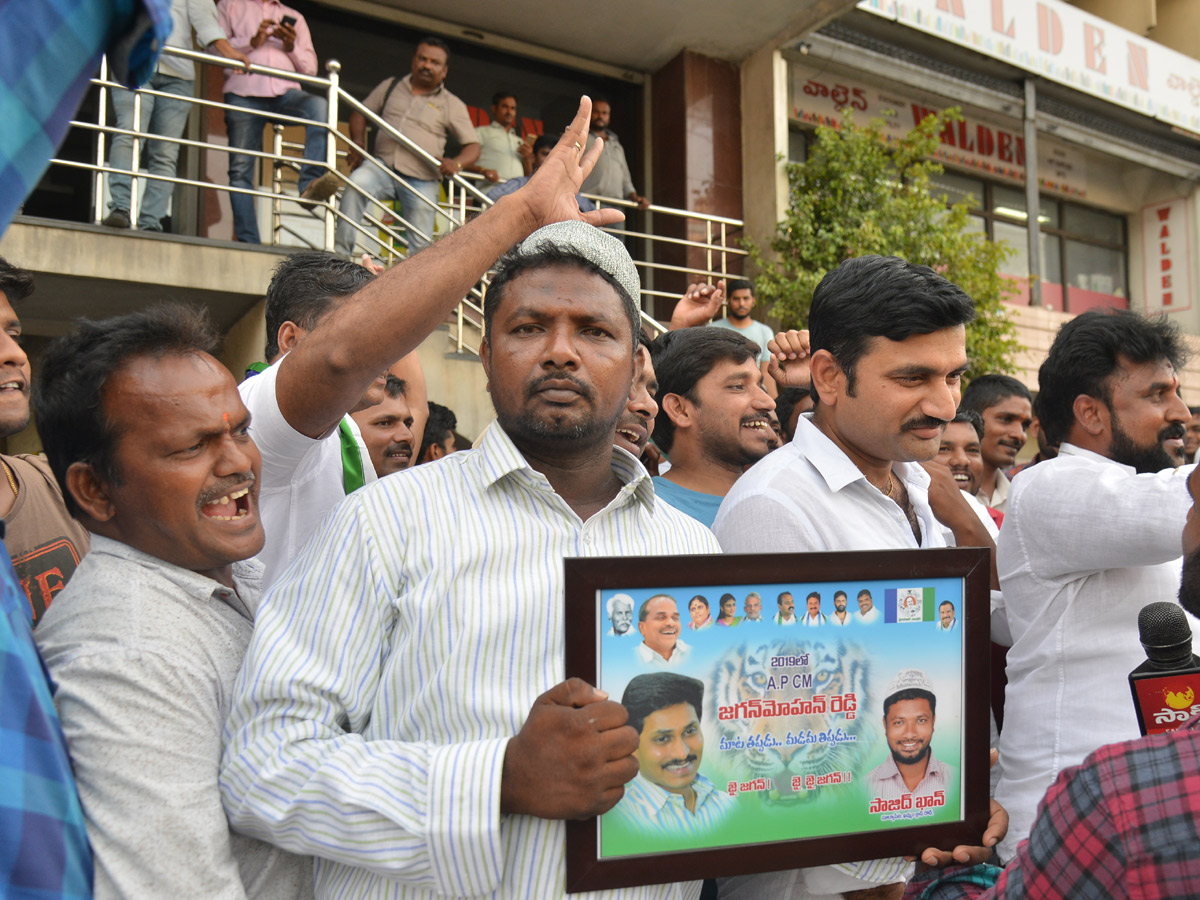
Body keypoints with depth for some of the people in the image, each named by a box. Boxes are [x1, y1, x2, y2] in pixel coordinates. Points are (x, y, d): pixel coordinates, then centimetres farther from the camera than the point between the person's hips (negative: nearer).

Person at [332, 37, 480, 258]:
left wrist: (457, 163, -17)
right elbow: (360, 113, 22)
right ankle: (341, 251, -28)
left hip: (421, 181, 0)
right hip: (383, 167, 1)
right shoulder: (390, 87, 17)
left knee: (421, 246, -6)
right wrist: (358, 144, 1)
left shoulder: (452, 105, 9)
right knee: (357, 182, -30)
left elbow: (473, 146, 6)